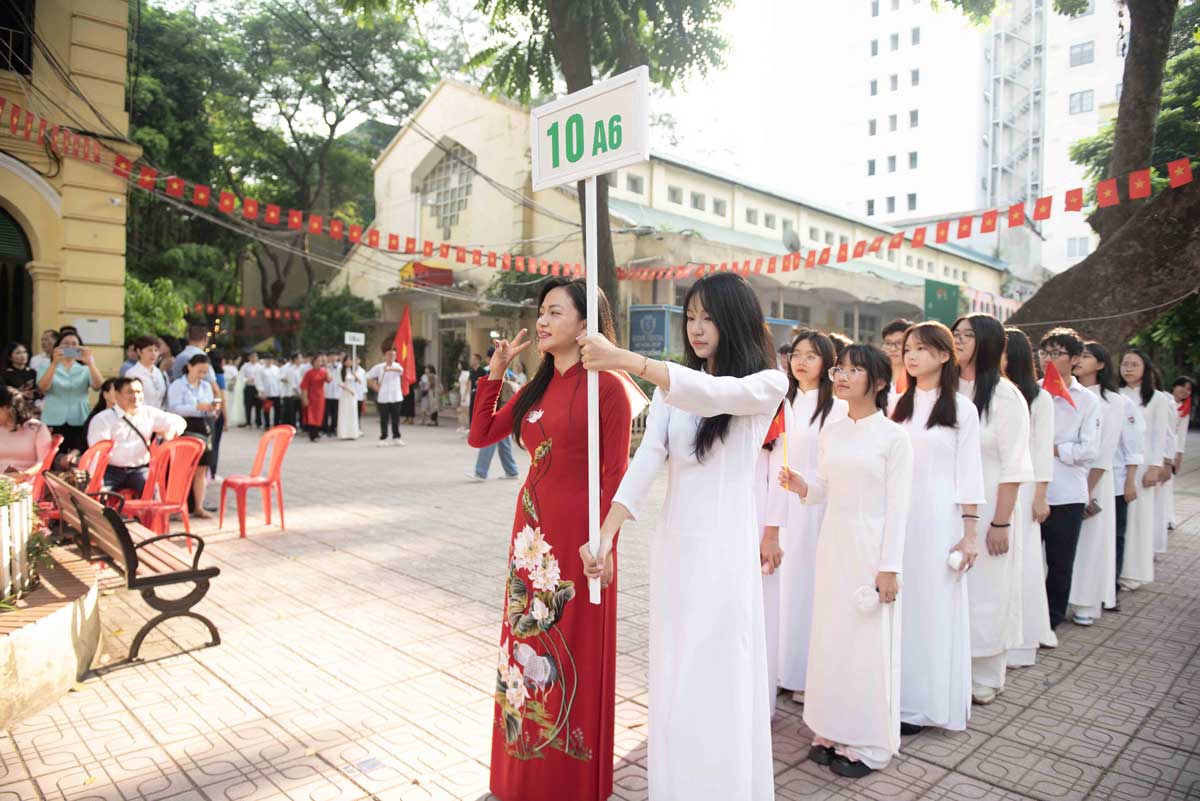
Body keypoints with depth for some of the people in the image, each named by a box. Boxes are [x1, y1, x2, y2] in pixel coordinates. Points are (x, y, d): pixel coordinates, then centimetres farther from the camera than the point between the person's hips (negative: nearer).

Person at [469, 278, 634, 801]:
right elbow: (480, 435, 14)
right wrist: (495, 372, 8)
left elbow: (615, 475, -13)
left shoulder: (606, 386, -12)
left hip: (577, 535, -7)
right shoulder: (538, 387, 9)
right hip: (531, 530, 7)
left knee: (573, 652, 6)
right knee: (527, 640, 17)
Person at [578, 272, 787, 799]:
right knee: (673, 676, 11)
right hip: (674, 543, 4)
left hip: (726, 547, -4)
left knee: (720, 678, 2)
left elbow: (711, 394, -25)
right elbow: (646, 459, -5)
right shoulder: (671, 386, 7)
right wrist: (605, 534, -17)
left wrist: (623, 359, -35)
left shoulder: (767, 385, -3)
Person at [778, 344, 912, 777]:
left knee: (867, 643, 4)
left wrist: (889, 567, -12)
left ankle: (865, 744, 20)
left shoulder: (893, 436, -9)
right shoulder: (831, 431, 7)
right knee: (829, 636, 11)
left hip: (871, 547, -5)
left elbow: (898, 507, -10)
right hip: (832, 544, 5)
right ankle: (831, 731, 27)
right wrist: (800, 486, -9)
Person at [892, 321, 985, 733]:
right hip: (897, 516, 4)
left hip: (937, 518, -3)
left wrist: (970, 531, -8)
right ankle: (900, 695, 20)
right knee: (899, 603, 7)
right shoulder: (898, 405, 10)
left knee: (932, 605, 3)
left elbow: (969, 473, -3)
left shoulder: (960, 408, 0)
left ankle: (926, 702, 16)